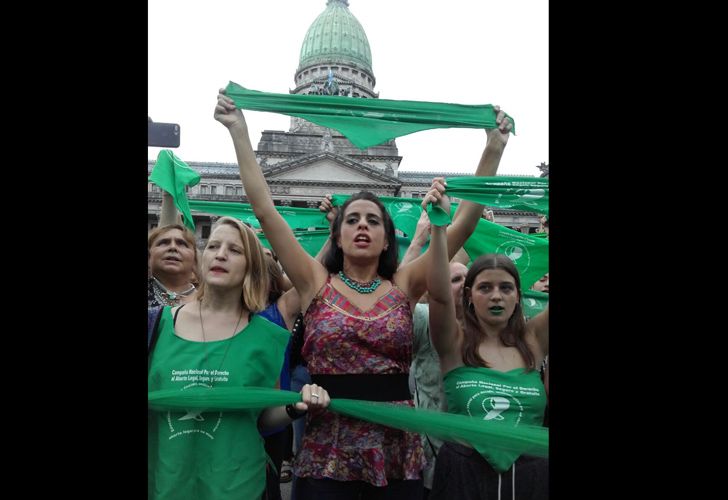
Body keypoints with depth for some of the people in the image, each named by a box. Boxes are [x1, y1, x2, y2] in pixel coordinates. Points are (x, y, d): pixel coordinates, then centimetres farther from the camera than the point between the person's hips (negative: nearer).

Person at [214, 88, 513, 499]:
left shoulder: (404, 286, 1)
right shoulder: (317, 283, -1)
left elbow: (466, 221, -2)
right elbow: (265, 209, -5)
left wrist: (494, 147, -4)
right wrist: (239, 131, -6)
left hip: (398, 450, 1)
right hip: (327, 451, -1)